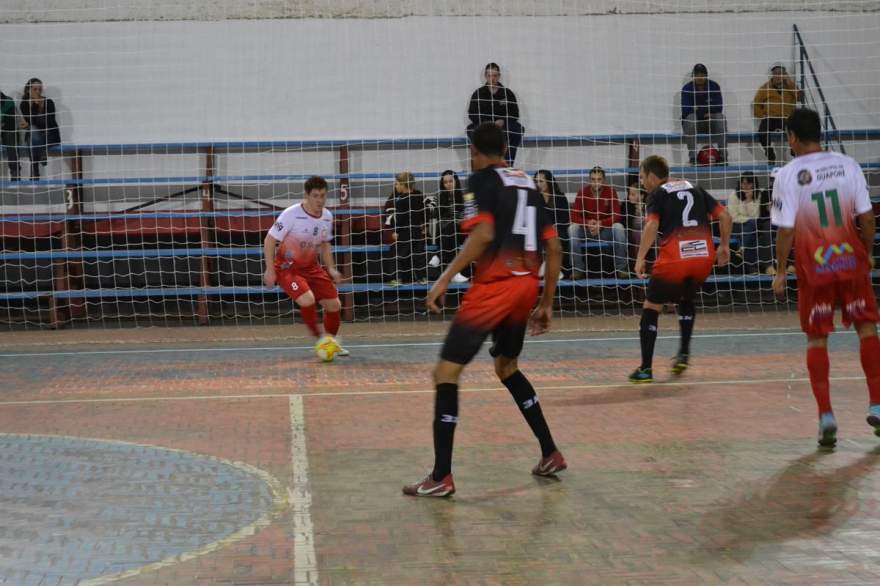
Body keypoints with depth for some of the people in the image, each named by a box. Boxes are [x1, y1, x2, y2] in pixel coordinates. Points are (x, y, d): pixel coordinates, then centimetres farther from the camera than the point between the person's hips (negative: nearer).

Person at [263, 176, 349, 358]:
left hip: (311, 267, 6)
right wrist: (269, 270, -20)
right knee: (307, 299, -29)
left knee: (334, 304, 1)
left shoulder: (327, 216, -2)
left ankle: (331, 341, 26)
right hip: (287, 267, -6)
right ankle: (318, 338, -7)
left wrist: (331, 269, 4)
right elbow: (269, 240, -16)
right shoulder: (291, 214, -22)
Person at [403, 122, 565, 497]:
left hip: (494, 286, -7)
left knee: (446, 372, -2)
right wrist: (546, 304, 21)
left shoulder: (482, 180, -1)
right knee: (507, 368, 27)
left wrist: (445, 278, -18)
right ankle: (550, 454, 28)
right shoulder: (528, 183, 18)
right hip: (526, 287, 7)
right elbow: (554, 248, 16)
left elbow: (484, 233, -18)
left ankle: (441, 477, -7)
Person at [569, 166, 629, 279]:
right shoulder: (582, 191, -9)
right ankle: (578, 269, -20)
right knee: (573, 228, -29)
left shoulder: (610, 191, -10)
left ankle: (621, 268, -20)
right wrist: (588, 223, -30)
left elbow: (616, 216, -13)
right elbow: (574, 216, -10)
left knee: (618, 228, -31)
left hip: (606, 229, -1)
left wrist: (601, 223, -30)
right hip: (586, 230, 1)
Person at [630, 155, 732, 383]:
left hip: (674, 259, -5)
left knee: (651, 308, 8)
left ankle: (646, 369, 2)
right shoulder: (695, 189, 19)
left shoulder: (657, 194, 4)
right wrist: (724, 246, 21)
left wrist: (640, 259, -16)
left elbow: (652, 225, -13)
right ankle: (684, 354, 24)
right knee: (687, 299, 31)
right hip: (704, 256, 5)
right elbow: (724, 216, 12)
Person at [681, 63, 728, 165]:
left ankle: (723, 155, -32)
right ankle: (692, 156, -38)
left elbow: (718, 107, -9)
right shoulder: (687, 89, -6)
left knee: (721, 118, -28)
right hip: (693, 123, -1)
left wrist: (698, 108, -15)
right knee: (691, 118, -34)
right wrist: (706, 112, -17)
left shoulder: (714, 86, -1)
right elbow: (685, 110, -15)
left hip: (711, 123, 1)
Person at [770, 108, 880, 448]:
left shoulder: (788, 175, -9)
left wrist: (780, 272, -1)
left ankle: (826, 416, 3)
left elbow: (785, 230, -11)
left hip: (814, 268, -2)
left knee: (816, 338, 8)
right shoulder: (847, 165, -1)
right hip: (852, 261, 2)